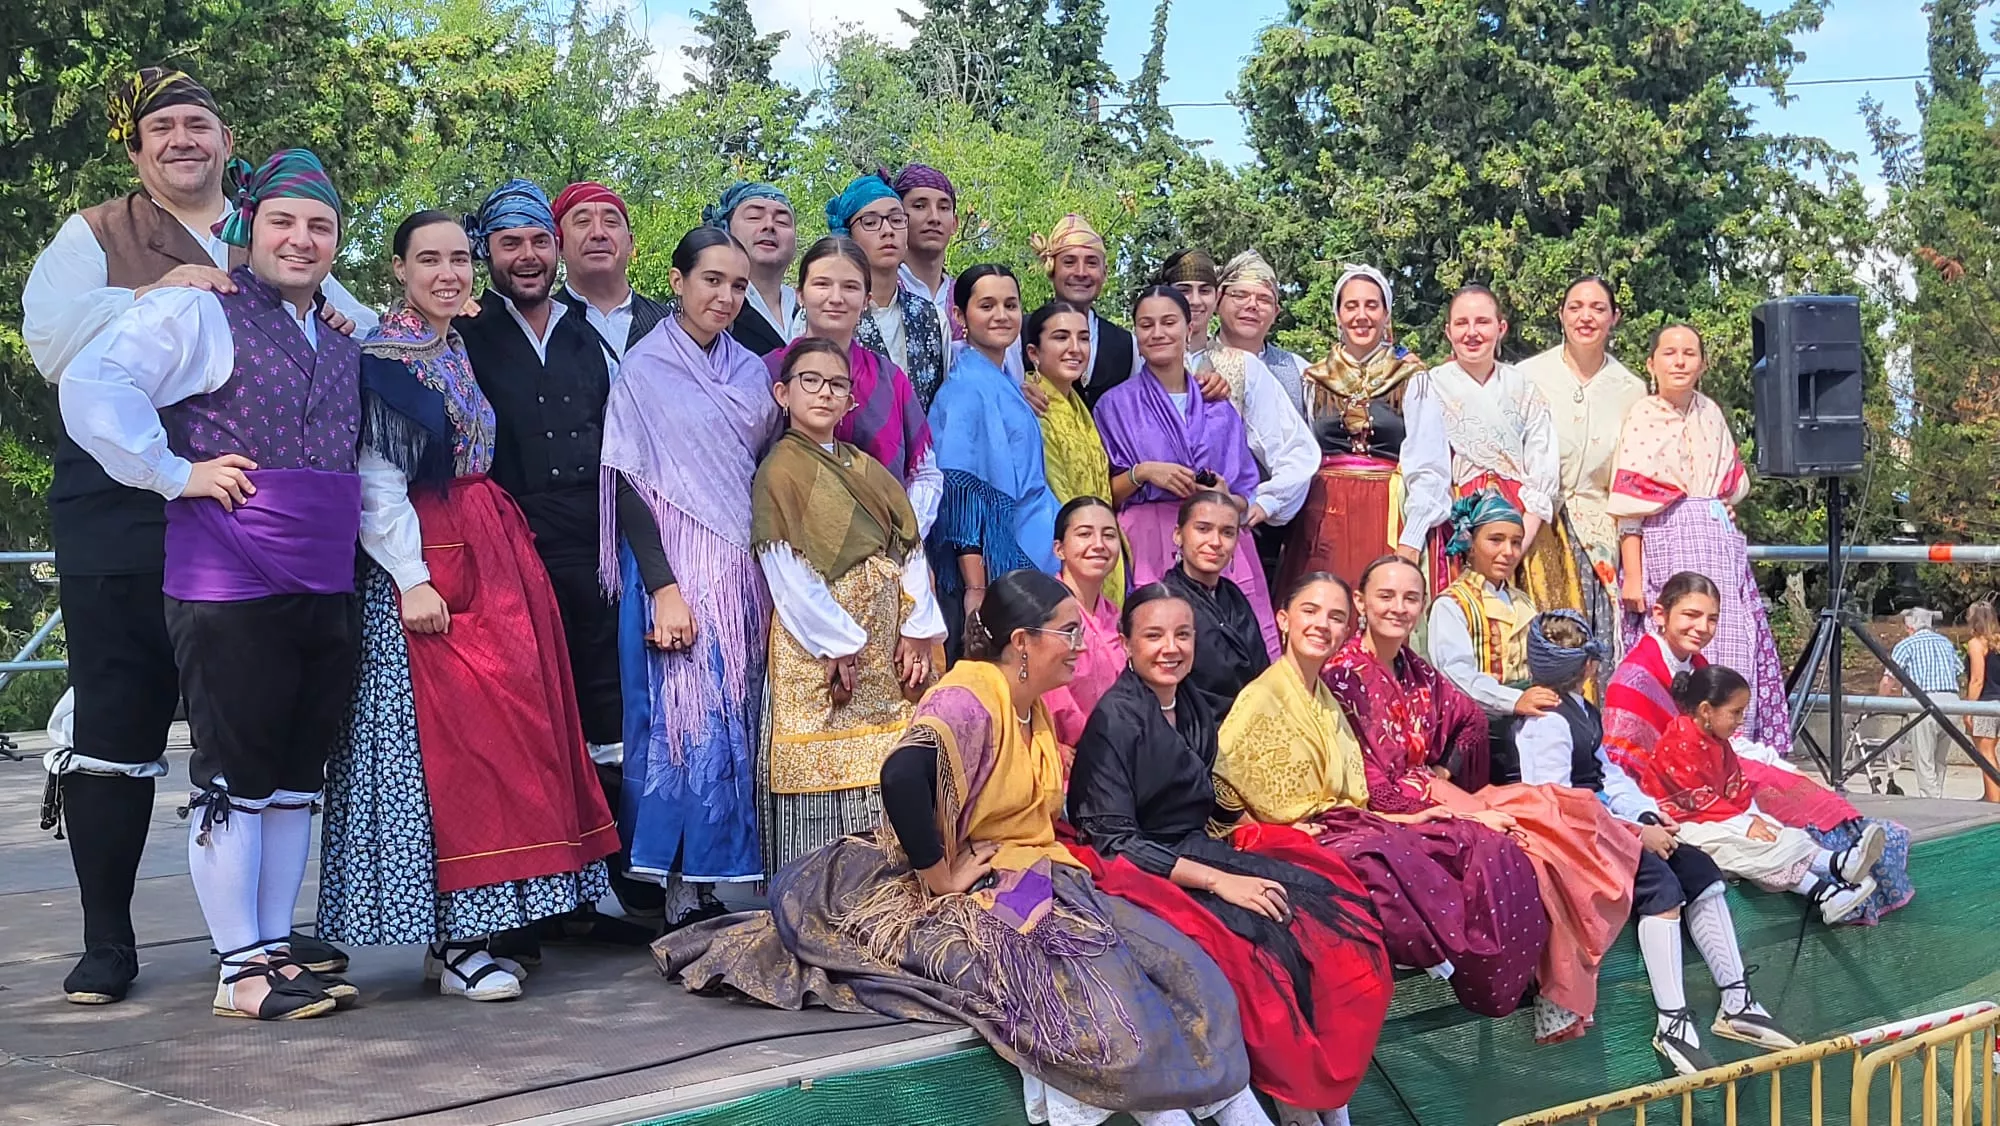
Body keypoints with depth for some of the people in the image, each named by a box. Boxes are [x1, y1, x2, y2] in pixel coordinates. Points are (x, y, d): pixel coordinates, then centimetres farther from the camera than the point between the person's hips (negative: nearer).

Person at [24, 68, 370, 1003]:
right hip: (121, 525, -3)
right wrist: (152, 295, -20)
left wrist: (342, 319, -4)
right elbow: (49, 338, -8)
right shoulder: (95, 236, 8)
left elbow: (371, 334, 19)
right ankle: (107, 941, 10)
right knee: (115, 730, 0)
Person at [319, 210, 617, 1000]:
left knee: (504, 727, 5)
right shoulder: (381, 359, -7)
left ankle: (469, 925, 12)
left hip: (493, 561, 8)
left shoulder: (463, 355, 17)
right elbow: (374, 479, -13)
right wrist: (411, 579, -20)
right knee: (445, 735, -10)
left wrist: (505, 553, 11)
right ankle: (453, 939, -5)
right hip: (424, 562, -8)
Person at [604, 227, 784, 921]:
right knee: (686, 721, -8)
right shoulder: (644, 369, -3)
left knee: (734, 725, 4)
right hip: (674, 565, -5)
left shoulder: (752, 373, 12)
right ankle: (680, 897, -3)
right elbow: (629, 484, -8)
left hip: (742, 569, 5)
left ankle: (710, 886, 10)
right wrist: (664, 588, -16)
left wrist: (774, 578, 8)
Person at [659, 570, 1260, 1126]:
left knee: (1175, 969, -6)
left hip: (1035, 884, 10)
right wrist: (943, 877, -26)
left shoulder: (1035, 709, 12)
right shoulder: (969, 700, -18)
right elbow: (901, 778, -37)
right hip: (972, 897, -10)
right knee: (1095, 1002, -28)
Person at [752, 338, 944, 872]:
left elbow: (911, 548, 9)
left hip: (888, 645, 6)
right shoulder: (780, 470, -4)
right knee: (823, 776, -5)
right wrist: (838, 643, -15)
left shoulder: (867, 470, 16)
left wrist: (919, 628, -3)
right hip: (818, 648, -6)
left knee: (883, 773, 5)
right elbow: (787, 572, -12)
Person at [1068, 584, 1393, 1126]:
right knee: (1269, 937, -29)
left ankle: (1323, 1082, -13)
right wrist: (1218, 880, -22)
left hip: (1201, 856, 7)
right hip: (1145, 874, -7)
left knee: (1334, 911, -14)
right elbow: (1114, 841, -17)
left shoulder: (1195, 709, 11)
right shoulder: (1115, 719, -12)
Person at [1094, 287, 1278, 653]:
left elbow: (1247, 497, 14)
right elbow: (1102, 496, 4)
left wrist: (1226, 498, -6)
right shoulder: (1116, 404, 8)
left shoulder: (1219, 408, 15)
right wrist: (1141, 473, -12)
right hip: (1149, 548, -2)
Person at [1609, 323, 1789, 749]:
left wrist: (1722, 510, 4)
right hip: (1666, 548, -5)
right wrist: (1632, 575, -13)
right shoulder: (1643, 417, -3)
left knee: (1730, 653, 0)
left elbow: (1735, 482, 25)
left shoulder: (1711, 414, 14)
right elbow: (1630, 505, -7)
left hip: (1720, 545, 5)